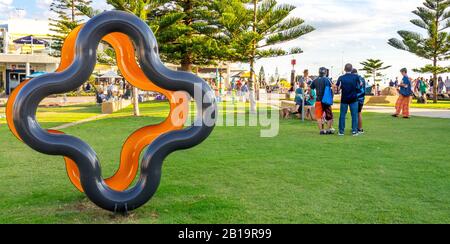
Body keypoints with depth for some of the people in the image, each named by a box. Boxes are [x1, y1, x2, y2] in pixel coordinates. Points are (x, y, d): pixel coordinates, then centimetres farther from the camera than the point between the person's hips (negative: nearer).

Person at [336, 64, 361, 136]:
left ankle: (341, 131, 9)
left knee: (342, 115, 7)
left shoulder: (341, 78, -5)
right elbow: (359, 86, 5)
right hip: (353, 98, 0)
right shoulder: (356, 77, -4)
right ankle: (354, 131, 3)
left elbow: (337, 87, -7)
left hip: (344, 99, 1)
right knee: (354, 115, 5)